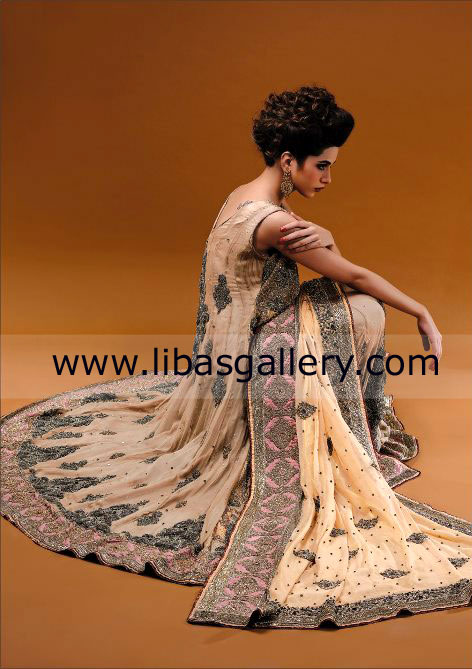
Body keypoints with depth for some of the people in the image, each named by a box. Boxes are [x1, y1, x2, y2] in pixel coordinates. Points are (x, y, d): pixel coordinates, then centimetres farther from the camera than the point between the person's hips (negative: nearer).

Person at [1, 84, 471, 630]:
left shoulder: (246, 197, 5)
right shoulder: (272, 221, -27)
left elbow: (328, 242, 8)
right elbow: (355, 275, -17)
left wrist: (315, 236, -20)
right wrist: (422, 313, -2)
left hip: (232, 355, 10)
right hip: (254, 368, -10)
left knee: (360, 310, 12)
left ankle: (363, 428, 26)